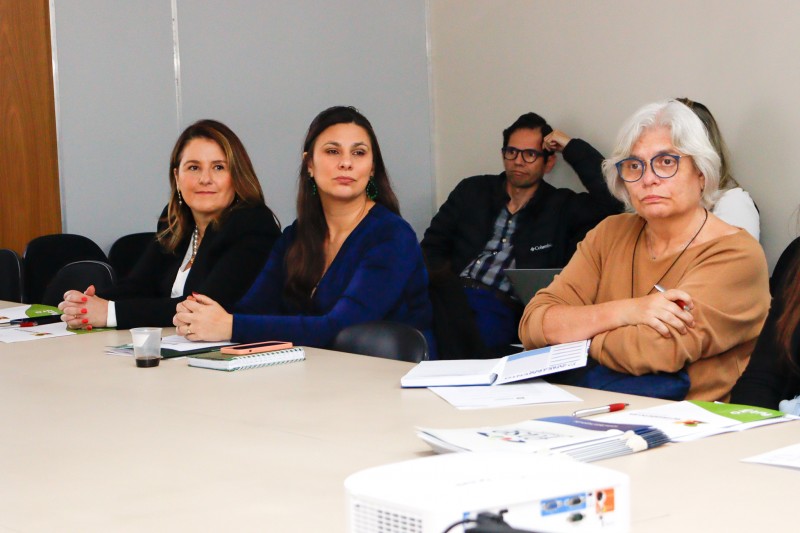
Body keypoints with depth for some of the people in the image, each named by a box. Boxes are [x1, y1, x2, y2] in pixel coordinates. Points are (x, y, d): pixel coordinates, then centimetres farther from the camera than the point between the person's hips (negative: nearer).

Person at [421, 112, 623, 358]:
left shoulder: (562, 207, 16)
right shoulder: (472, 191, 23)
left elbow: (611, 197, -1)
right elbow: (432, 247, 19)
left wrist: (572, 148, 7)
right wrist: (440, 282, -5)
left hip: (503, 308, -3)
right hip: (452, 295, 3)